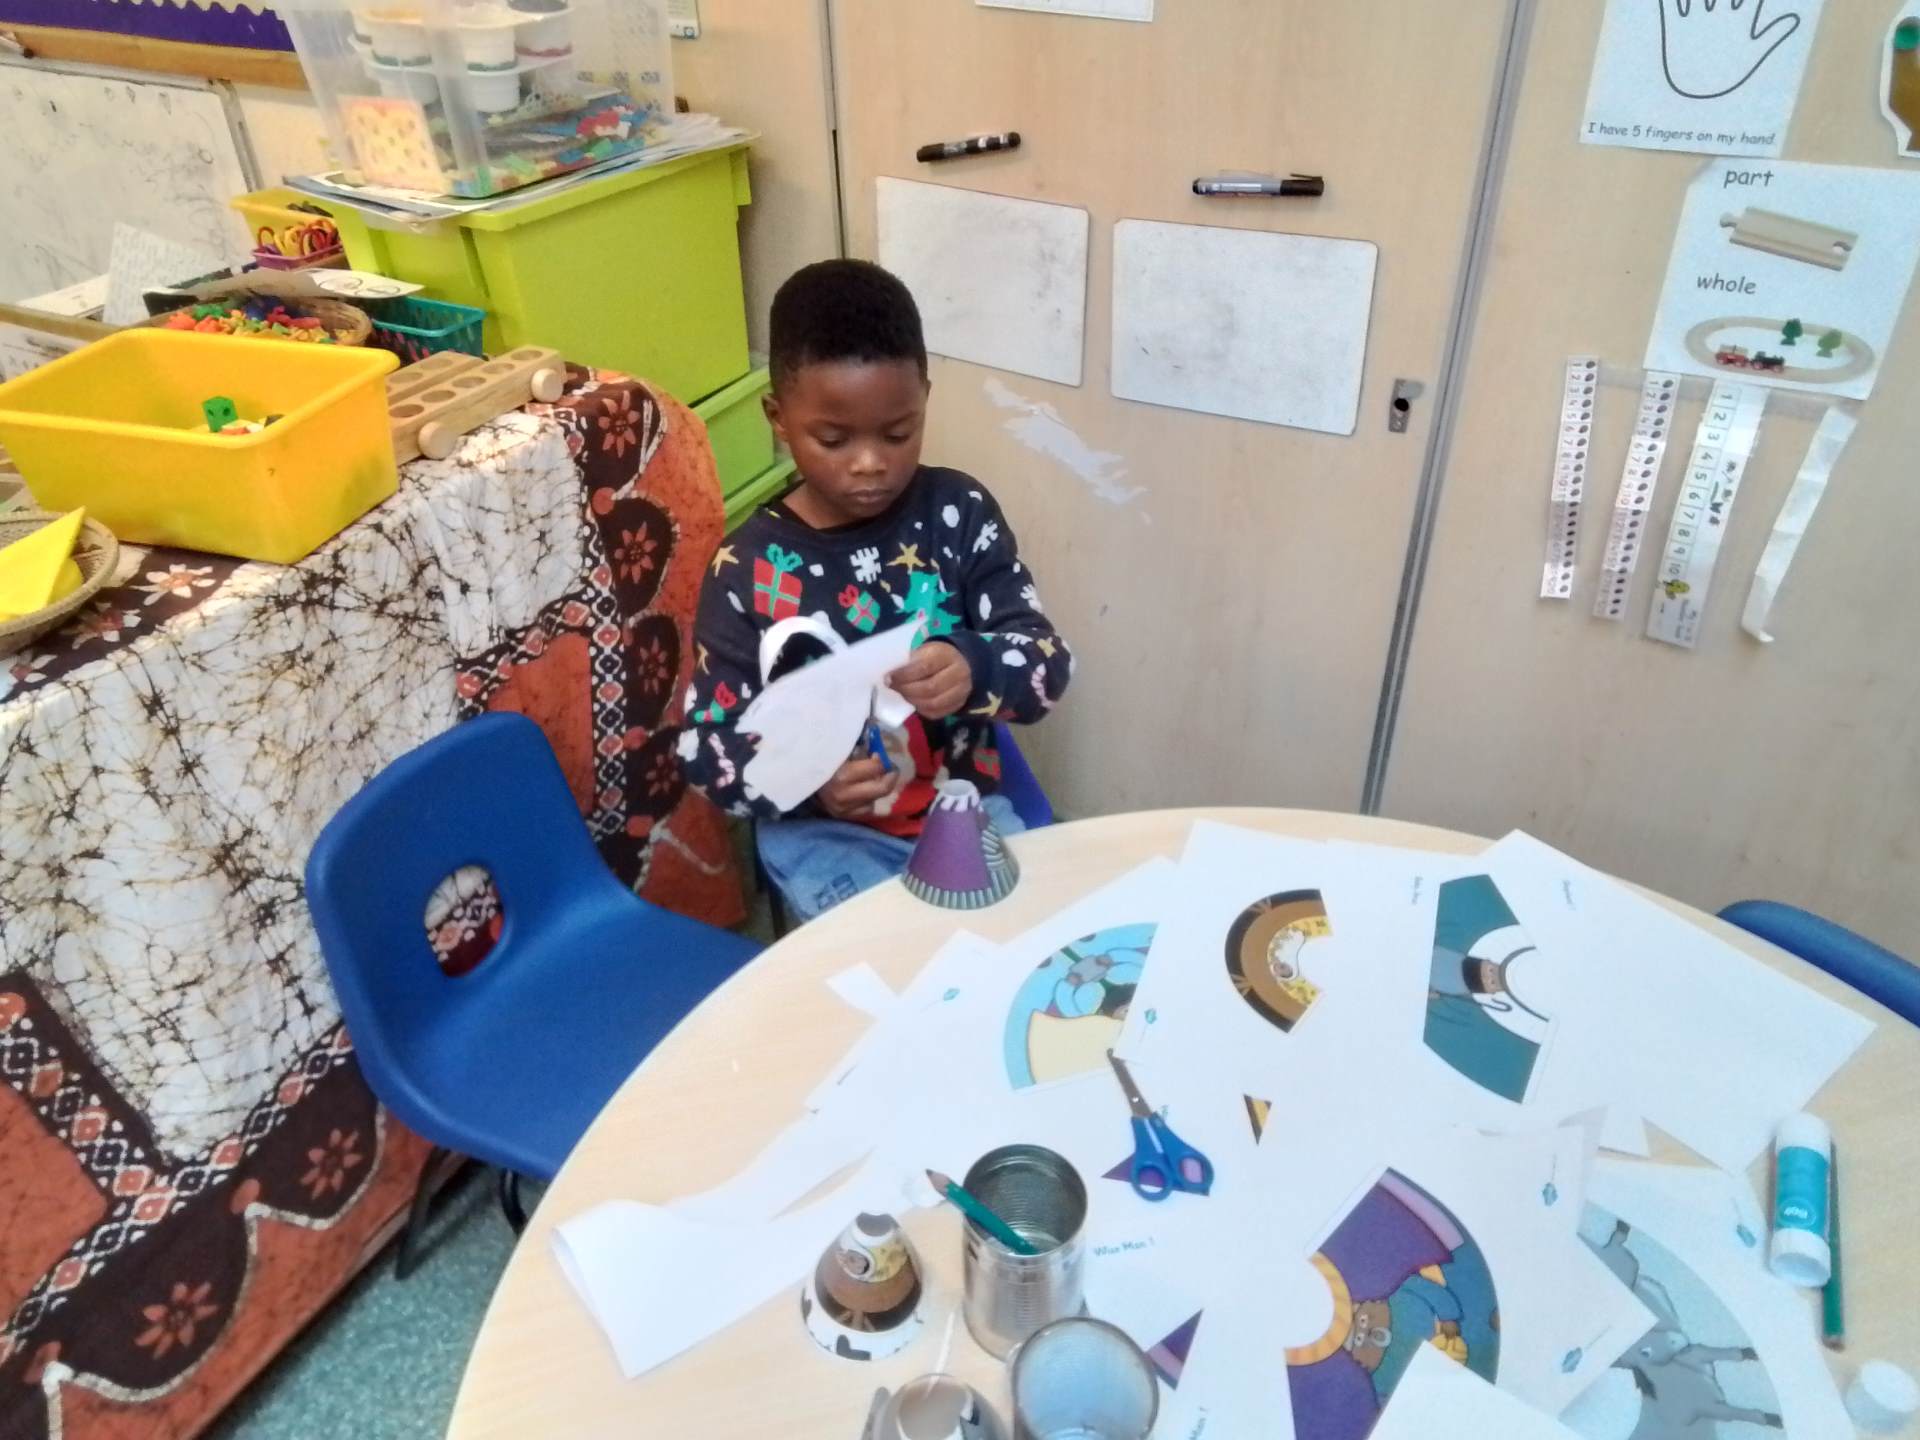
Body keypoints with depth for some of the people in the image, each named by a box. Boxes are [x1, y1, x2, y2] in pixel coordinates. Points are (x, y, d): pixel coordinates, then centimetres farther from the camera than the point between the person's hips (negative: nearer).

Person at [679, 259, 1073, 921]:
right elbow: (705, 745, -6)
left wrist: (975, 669, -30)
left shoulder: (958, 511, -4)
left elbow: (1049, 662, -7)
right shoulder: (748, 568, -8)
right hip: (822, 830, -2)